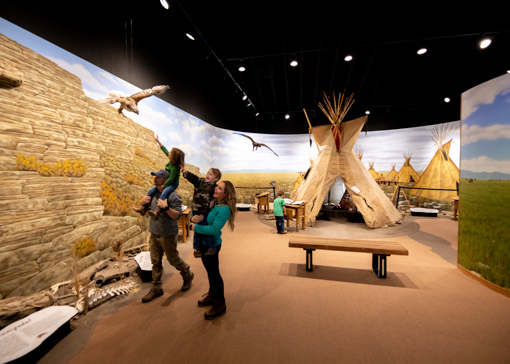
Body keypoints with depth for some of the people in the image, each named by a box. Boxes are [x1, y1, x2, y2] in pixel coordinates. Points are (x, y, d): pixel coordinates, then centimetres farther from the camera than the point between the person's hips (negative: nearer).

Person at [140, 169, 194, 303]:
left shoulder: (173, 196, -18)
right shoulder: (154, 193, 4)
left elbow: (177, 215, -23)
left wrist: (166, 207, -37)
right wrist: (143, 202, -4)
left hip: (168, 234, -7)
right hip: (154, 233, 7)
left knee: (173, 259, 9)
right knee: (155, 262, 14)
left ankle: (188, 276, 35)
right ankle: (156, 289, 30)